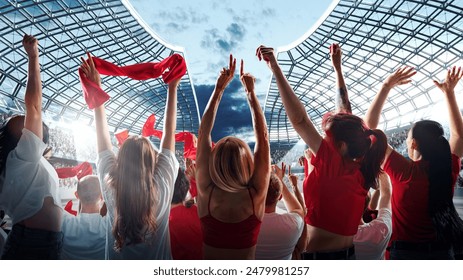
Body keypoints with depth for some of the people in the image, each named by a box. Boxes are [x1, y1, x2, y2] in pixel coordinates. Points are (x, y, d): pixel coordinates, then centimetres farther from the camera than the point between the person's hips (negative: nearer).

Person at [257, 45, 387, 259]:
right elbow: (347, 121, 5)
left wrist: (275, 68, -27)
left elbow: (299, 119, -28)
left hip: (318, 257, -7)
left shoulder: (334, 165, -22)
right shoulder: (361, 169, -3)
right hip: (347, 256, 8)